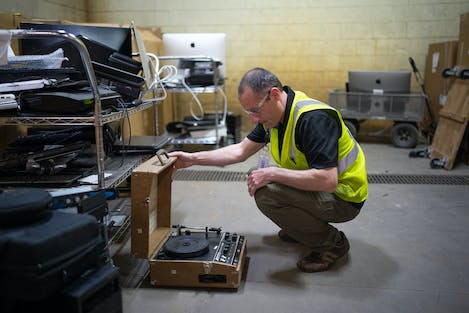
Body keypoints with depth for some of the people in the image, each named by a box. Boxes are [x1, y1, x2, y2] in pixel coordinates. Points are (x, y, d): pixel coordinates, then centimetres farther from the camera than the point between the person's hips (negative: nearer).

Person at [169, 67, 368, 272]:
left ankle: (332, 243, -8)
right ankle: (302, 225, 18)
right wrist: (193, 158, 2)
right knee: (258, 177, 11)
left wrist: (272, 174, -29)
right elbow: (240, 151, 7)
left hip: (343, 196, -9)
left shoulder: (313, 118, -30)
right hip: (315, 184, 9)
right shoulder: (273, 114, -1)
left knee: (266, 193, -25)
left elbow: (328, 181, -35)